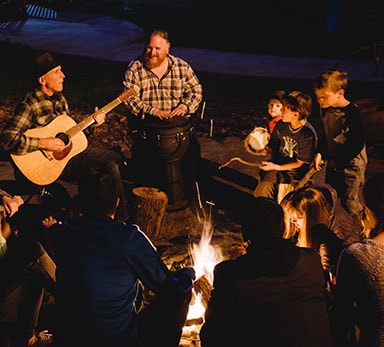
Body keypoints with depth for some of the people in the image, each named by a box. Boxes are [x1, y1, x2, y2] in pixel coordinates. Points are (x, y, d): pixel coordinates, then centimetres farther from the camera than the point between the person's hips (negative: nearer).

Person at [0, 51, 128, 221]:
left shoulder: (59, 98, 7)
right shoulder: (29, 105, -20)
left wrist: (91, 124, 0)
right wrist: (43, 143, -32)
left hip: (68, 149, 9)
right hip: (48, 162, -9)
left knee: (115, 158, 9)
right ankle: (120, 219, 2)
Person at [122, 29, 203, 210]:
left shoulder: (182, 67, 8)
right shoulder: (135, 68, 1)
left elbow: (196, 91, 10)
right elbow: (130, 99, -7)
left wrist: (185, 106, -10)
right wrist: (152, 111, -20)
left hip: (178, 120, 2)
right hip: (147, 124, -2)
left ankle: (182, 195, 0)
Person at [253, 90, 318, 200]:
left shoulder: (308, 134, -15)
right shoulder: (281, 125, 0)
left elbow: (299, 163, -8)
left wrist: (276, 167, -14)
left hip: (296, 172, -4)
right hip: (278, 165, 4)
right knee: (263, 187, -25)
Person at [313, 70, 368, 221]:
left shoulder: (353, 114, -24)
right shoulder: (325, 109, -2)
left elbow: (357, 145, -21)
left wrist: (337, 162, -16)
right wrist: (320, 153, -1)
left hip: (351, 164, -7)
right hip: (333, 163, 7)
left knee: (350, 204, -3)